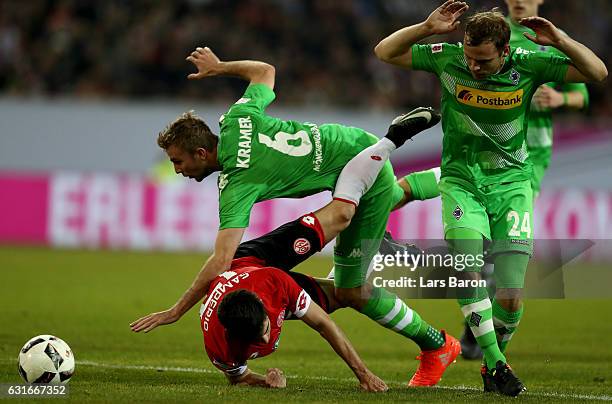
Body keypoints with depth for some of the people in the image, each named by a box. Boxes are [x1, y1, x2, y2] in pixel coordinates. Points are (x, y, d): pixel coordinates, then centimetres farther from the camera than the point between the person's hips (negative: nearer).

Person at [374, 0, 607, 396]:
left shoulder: (527, 66, -11)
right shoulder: (448, 59, -10)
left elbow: (597, 72, -8)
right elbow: (385, 52, -5)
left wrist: (561, 41, -24)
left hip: (511, 182, 0)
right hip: (461, 181, 0)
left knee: (510, 300, -6)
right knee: (469, 273, -24)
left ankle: (489, 366, 18)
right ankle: (496, 363, -16)